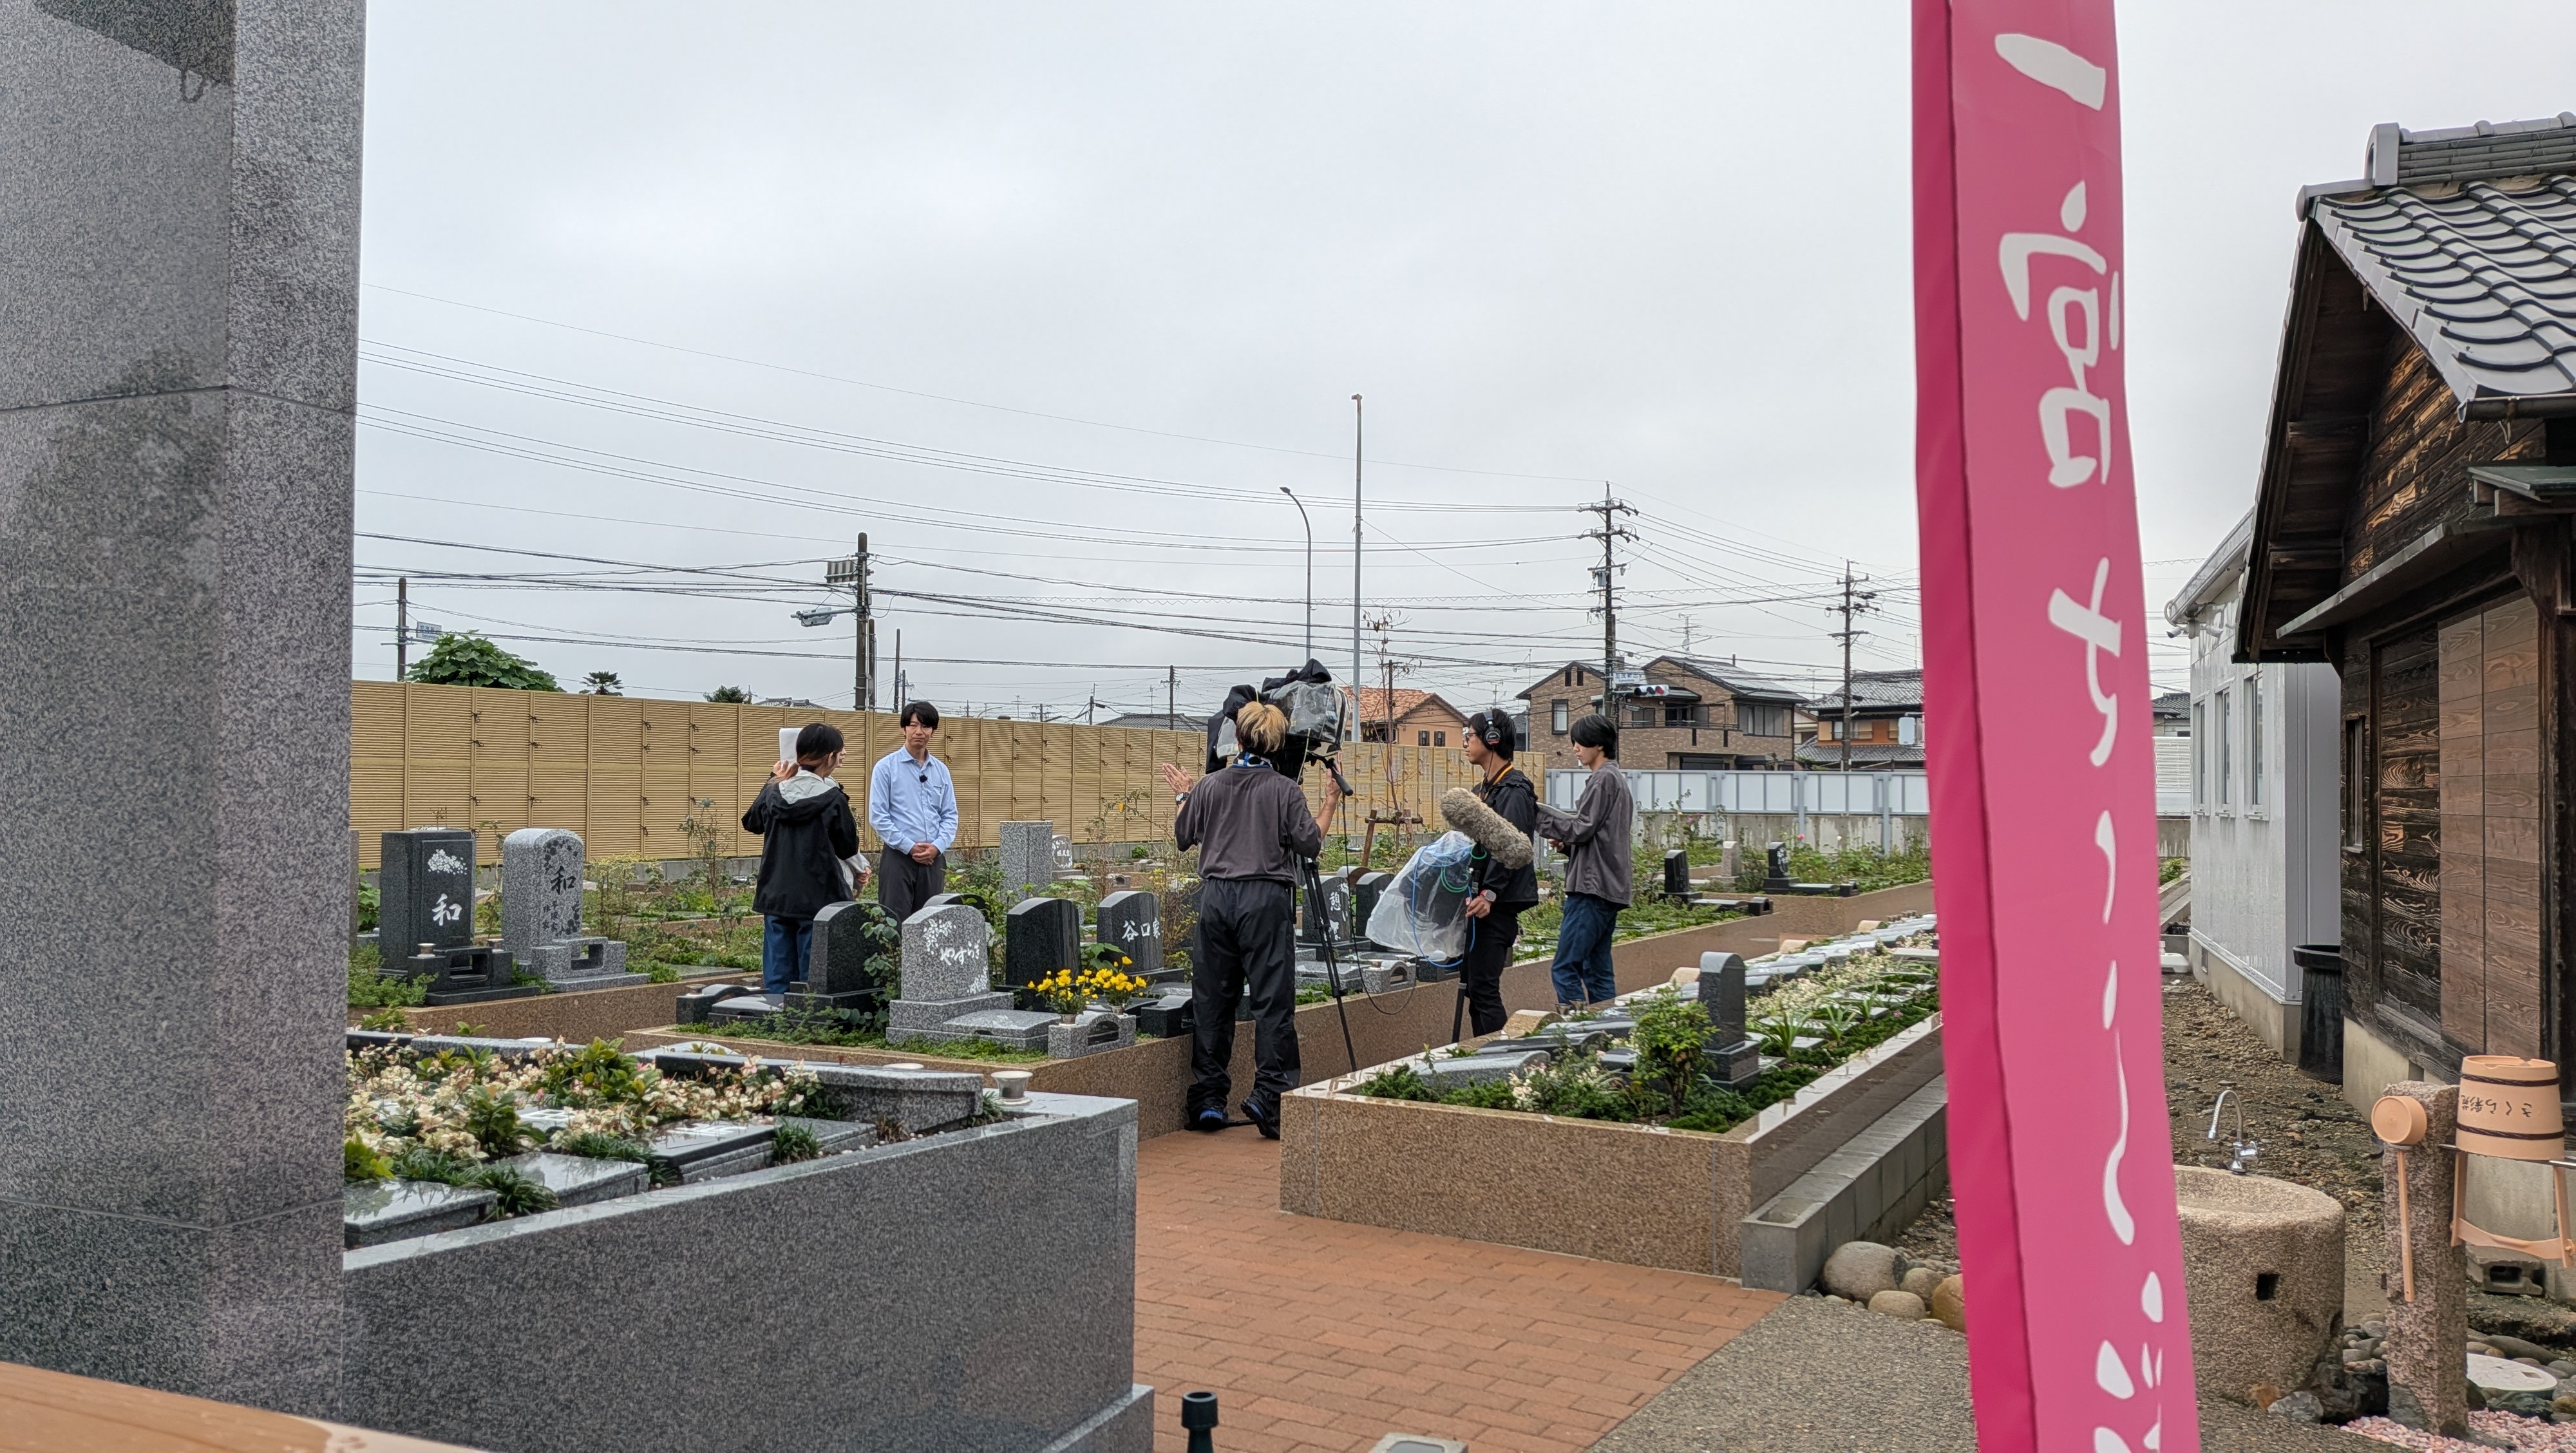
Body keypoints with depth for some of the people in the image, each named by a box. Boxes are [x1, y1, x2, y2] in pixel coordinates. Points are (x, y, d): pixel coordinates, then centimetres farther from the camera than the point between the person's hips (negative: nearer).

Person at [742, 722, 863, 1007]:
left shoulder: (774, 792, -1)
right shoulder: (833, 799, -14)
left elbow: (751, 823, 19)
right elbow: (848, 848, -4)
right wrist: (858, 871, 18)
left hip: (776, 895, 5)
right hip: (819, 897, -4)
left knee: (777, 971, 10)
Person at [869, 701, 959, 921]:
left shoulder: (941, 770, 11)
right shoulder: (887, 767, -2)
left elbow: (950, 815, 10)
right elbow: (878, 816, -7)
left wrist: (937, 846, -7)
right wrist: (909, 847, -11)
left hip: (933, 859, 4)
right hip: (899, 856, -4)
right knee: (895, 922, -6)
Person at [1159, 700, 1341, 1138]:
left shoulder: (1210, 785, 6)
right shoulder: (1284, 788, -4)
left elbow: (1183, 837, 15)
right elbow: (1309, 844, -4)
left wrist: (1183, 797, 31)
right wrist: (1330, 806, 9)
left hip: (1216, 895, 4)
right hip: (1266, 897, -3)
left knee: (1211, 999, 9)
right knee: (1273, 1000, 0)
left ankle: (1208, 1099, 13)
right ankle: (1269, 1094, -8)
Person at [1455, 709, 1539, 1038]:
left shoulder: (1514, 791, -12)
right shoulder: (1483, 790, 19)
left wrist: (1489, 893, -29)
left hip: (1499, 904, -10)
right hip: (1477, 900, 10)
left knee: (1483, 987, -11)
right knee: (1471, 984, 12)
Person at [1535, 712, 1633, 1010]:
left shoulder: (1604, 779, -10)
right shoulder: (1617, 779, 22)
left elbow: (1582, 828, -15)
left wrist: (1539, 811, -9)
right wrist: (1566, 844, 11)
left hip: (1593, 888, -11)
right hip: (1607, 888, 11)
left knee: (1564, 969, -11)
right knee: (1598, 971, 11)